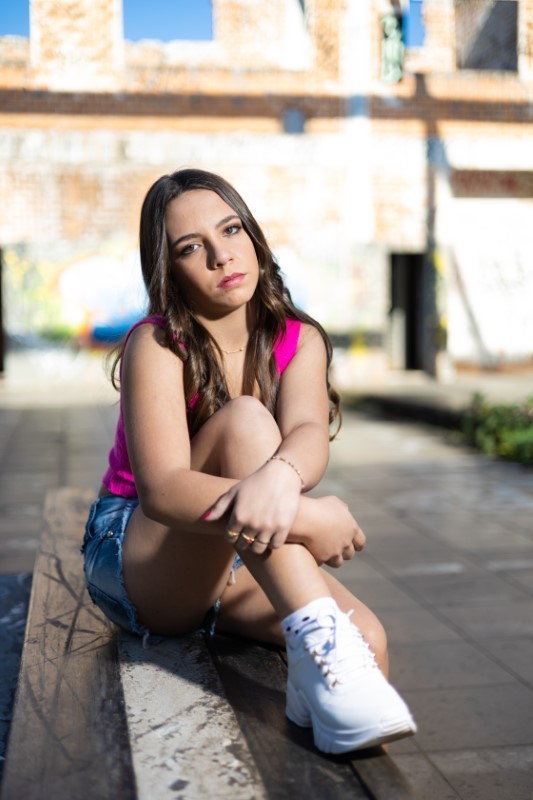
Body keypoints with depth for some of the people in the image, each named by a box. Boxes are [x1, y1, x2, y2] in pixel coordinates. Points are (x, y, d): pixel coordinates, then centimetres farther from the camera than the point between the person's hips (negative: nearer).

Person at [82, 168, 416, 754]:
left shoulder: (297, 342, -2)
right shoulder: (156, 346, -15)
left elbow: (309, 435, -24)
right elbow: (161, 488, -29)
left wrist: (280, 476, -50)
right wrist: (309, 517, -41)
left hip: (241, 564, 3)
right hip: (137, 567, -3)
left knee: (369, 638, -29)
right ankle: (322, 646, -40)